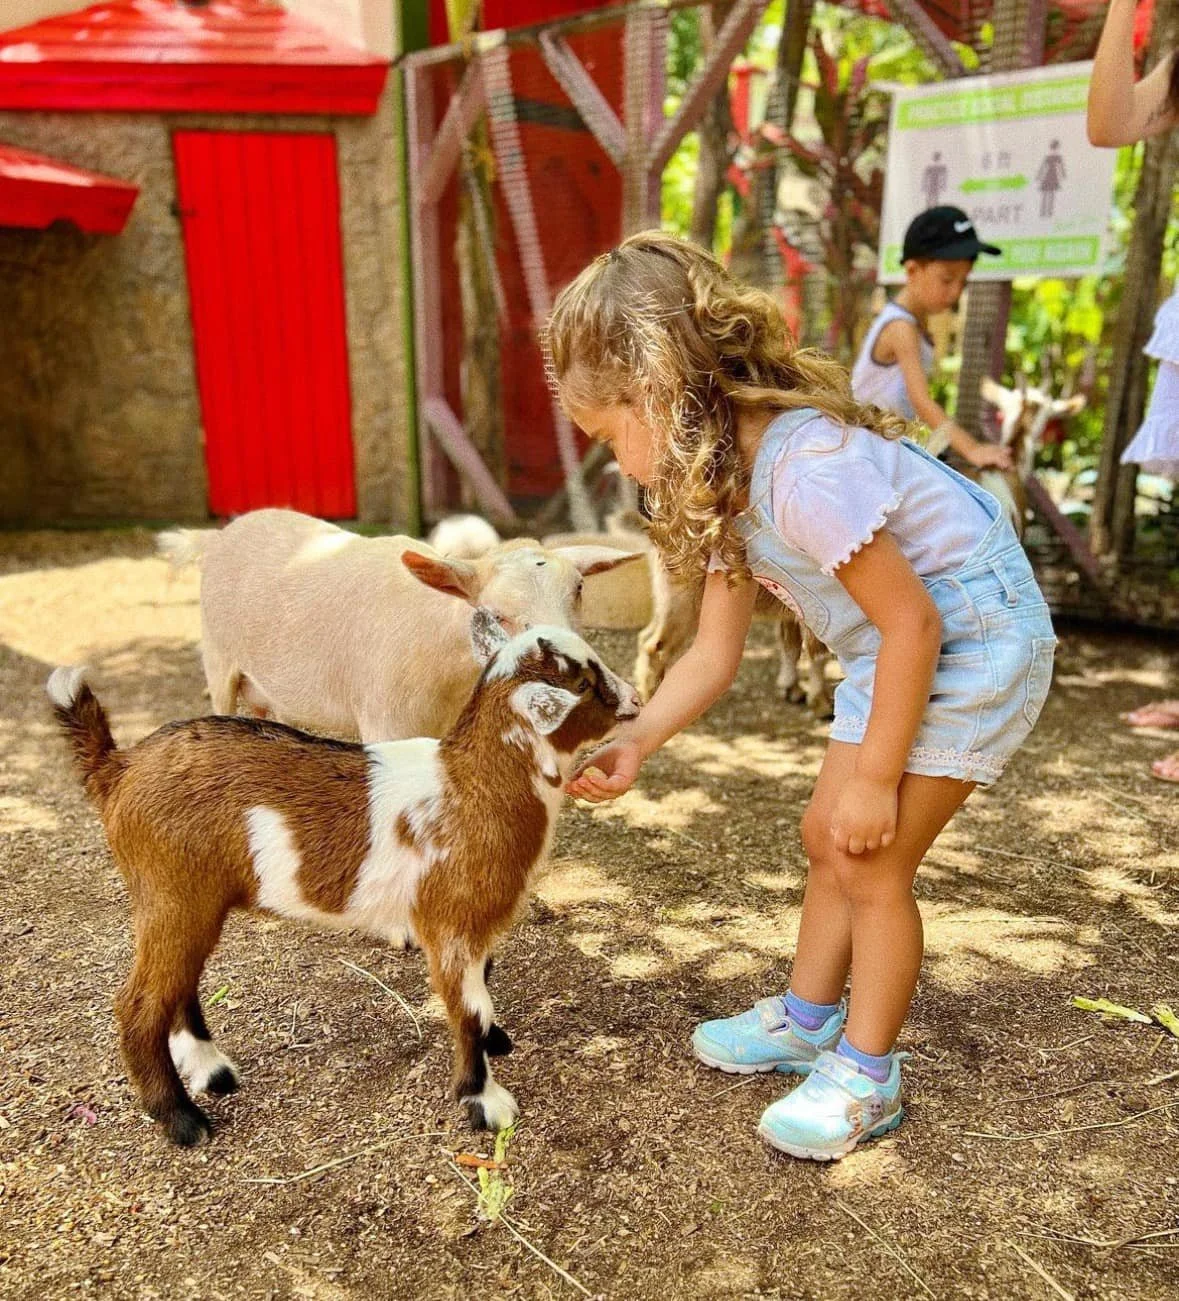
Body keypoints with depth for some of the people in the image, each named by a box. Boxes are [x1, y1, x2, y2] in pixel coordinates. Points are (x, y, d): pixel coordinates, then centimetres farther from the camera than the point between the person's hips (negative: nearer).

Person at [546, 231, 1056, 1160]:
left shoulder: (806, 470, -31)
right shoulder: (722, 481, -1)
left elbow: (911, 624, -26)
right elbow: (715, 656, 0)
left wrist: (874, 779, -18)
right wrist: (632, 744, -11)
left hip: (973, 636, -9)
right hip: (894, 650, 9)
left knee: (874, 863, -4)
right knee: (829, 837, 14)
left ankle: (866, 1076, 16)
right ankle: (808, 1021, 32)